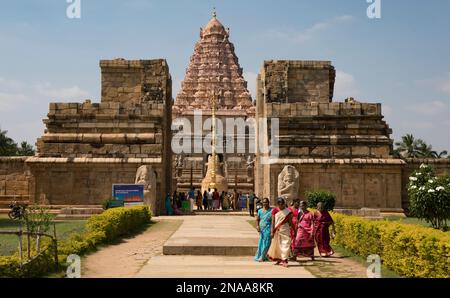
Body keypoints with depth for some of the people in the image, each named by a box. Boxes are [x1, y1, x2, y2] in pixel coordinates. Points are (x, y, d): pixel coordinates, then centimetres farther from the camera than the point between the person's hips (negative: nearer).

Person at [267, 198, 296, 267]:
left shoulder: (288, 211, 0)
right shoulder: (275, 211, 0)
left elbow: (290, 222, 5)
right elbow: (273, 221, 0)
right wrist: (272, 231, -4)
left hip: (285, 230, -1)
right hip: (277, 230, 1)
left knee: (285, 244, -7)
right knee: (277, 245, 9)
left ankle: (284, 260, -7)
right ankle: (279, 259, 23)